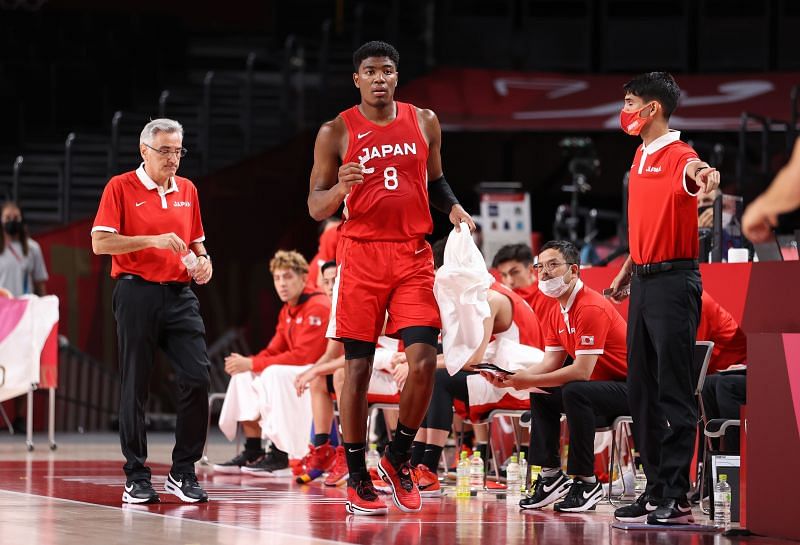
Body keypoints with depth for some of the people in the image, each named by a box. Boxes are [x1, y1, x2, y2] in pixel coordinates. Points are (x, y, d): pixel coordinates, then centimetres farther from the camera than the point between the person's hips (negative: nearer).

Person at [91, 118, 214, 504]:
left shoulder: (187, 190, 15)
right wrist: (153, 240, -17)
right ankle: (136, 477, 7)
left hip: (180, 295, 4)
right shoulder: (121, 187, -1)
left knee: (197, 378, -8)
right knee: (135, 386, -1)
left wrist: (204, 261, 4)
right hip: (137, 294, -4)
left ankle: (183, 472, 3)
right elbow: (100, 242, -9)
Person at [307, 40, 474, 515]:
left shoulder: (424, 123, 8)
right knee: (358, 366, -1)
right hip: (361, 256, -2)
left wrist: (453, 207, 1)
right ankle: (358, 478, 9)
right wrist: (340, 188, -20)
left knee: (424, 360, -10)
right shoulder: (336, 132, 0)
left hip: (413, 255, 2)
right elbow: (315, 207, 2)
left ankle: (399, 457, 11)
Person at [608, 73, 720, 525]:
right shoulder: (641, 157, 15)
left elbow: (692, 171, -38)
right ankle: (657, 490, 18)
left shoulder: (678, 155, -13)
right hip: (643, 281, 9)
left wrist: (702, 174, -61)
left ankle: (678, 498, -6)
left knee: (674, 391, -8)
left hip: (673, 281, -9)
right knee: (642, 390, 11)